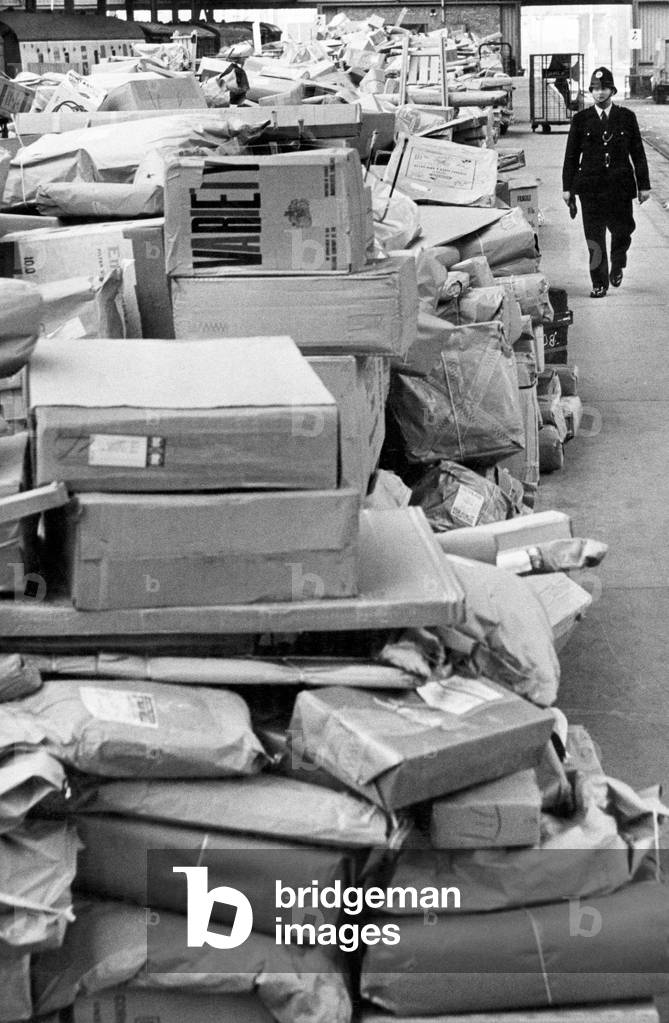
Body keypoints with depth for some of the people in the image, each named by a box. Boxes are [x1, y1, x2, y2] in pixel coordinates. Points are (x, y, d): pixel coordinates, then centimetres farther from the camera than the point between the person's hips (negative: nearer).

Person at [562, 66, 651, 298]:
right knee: (594, 237, -1)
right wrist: (567, 187, 2)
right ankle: (599, 284, 9)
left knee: (622, 231, 5)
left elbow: (638, 153, 7)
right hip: (590, 186, -1)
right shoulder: (580, 119, 4)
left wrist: (644, 185, 4)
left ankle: (617, 267, 35)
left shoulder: (627, 117, 5)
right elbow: (571, 155, 6)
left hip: (620, 185, 1)